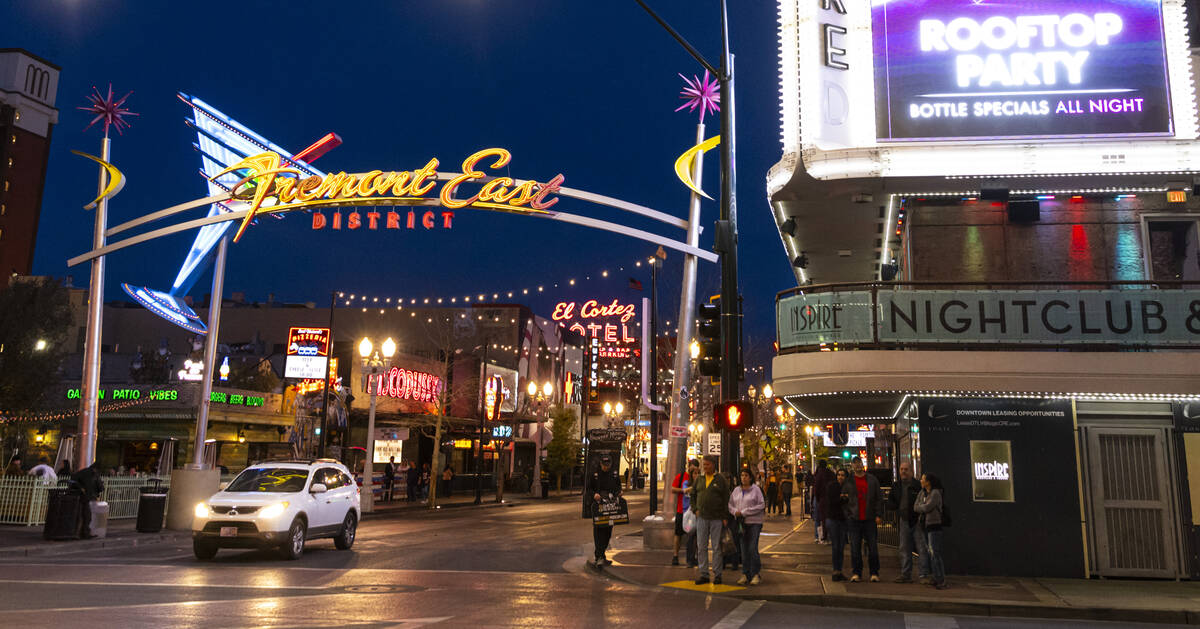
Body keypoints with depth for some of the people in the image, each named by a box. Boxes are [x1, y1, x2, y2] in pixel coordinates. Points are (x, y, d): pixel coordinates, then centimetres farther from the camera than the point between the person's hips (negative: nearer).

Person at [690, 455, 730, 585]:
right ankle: (703, 574, 11)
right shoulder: (699, 479, 9)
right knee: (701, 547, 4)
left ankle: (717, 574, 9)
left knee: (717, 547, 1)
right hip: (701, 517, 3)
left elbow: (726, 499, -2)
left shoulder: (721, 480, -1)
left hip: (717, 518, -3)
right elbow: (693, 495, 19)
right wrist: (695, 509, 6)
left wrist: (725, 517, -7)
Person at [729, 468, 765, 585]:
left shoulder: (756, 489, -2)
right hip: (741, 523, 4)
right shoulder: (736, 490, 12)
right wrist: (735, 511, -7)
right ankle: (745, 574, 11)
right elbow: (730, 504, 15)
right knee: (744, 550, 5)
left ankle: (756, 574, 0)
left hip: (754, 522, -4)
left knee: (753, 548, -10)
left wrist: (745, 512, -13)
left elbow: (761, 506, -8)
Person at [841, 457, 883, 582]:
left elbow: (879, 498, 7)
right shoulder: (848, 482, 6)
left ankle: (874, 573, 11)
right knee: (855, 548, 2)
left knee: (873, 547, 2)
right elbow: (844, 500, 7)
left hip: (870, 519, 0)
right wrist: (847, 515, -2)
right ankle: (856, 573, 9)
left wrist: (878, 515, -1)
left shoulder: (872, 480, 7)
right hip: (854, 520, 0)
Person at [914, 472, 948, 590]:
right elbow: (915, 507, 6)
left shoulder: (935, 493, -11)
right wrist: (924, 507, -9)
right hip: (925, 526, 8)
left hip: (934, 526, -8)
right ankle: (937, 579, 15)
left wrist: (920, 507, 0)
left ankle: (941, 581, -6)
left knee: (935, 554, -10)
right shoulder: (922, 493, 13)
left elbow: (927, 507, -19)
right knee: (929, 553, 8)